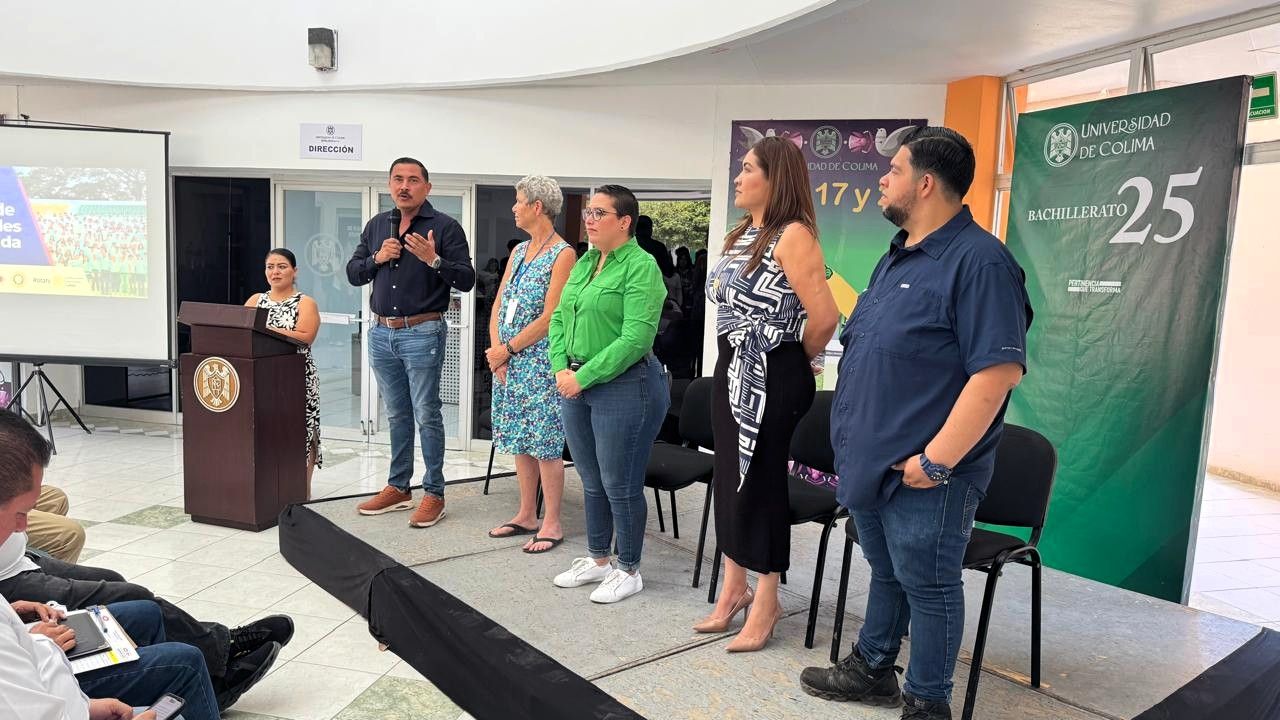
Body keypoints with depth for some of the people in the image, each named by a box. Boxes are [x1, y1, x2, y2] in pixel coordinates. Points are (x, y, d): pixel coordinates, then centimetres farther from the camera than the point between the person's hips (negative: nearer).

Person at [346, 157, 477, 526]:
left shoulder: (445, 226, -5)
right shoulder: (376, 225, 12)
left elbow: (466, 280, -10)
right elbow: (352, 273, 14)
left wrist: (434, 260, -25)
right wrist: (377, 259, -5)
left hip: (422, 333, -6)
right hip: (382, 333, 6)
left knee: (426, 415, -1)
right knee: (396, 415, 15)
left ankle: (434, 494, 9)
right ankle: (398, 487, 26)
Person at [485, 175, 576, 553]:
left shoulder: (563, 254, -11)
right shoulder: (519, 251, 13)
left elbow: (549, 318, -16)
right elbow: (498, 307, 11)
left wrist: (507, 350, -11)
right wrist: (496, 350, -4)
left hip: (540, 362, -8)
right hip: (508, 361, 8)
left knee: (545, 443, -2)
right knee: (519, 439, 13)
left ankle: (552, 523, 9)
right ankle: (526, 515, 25)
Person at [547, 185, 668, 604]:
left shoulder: (641, 266, -12)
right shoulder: (584, 263, 12)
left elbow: (636, 337, -21)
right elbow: (558, 319, 13)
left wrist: (584, 376, -18)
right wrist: (561, 368, -4)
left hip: (624, 386, -8)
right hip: (576, 384, 8)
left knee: (620, 486, 3)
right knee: (591, 482, 17)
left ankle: (628, 571, 20)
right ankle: (597, 560, 33)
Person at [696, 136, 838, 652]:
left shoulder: (793, 236, -15)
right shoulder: (741, 235, 13)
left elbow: (824, 317, -22)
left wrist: (799, 357, -5)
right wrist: (735, 360, 13)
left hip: (773, 378, -9)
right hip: (732, 370, 9)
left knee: (761, 479, 1)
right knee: (729, 474, 14)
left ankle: (766, 600, 19)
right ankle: (734, 586, 30)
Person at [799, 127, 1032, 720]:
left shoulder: (979, 261, -18)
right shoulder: (897, 256, 12)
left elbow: (997, 372, -24)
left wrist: (936, 460, -24)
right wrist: (854, 440, 17)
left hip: (922, 473, -9)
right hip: (870, 461, 9)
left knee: (927, 586, 8)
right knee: (885, 573, 23)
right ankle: (872, 670, 40)